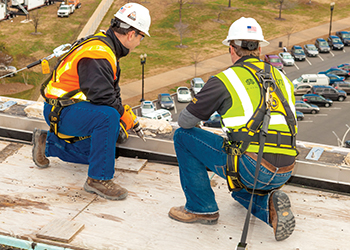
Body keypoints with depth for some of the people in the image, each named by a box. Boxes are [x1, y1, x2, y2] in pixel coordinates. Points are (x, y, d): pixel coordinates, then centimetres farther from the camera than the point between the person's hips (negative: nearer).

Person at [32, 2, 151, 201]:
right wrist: (124, 117, -17)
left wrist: (123, 111, 10)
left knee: (96, 152, 17)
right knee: (107, 117, -34)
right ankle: (99, 179, -25)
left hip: (76, 107, 11)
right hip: (61, 111, -11)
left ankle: (47, 143, 28)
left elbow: (112, 89, 22)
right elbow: (102, 95, -32)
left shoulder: (107, 48, 10)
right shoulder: (97, 52, -24)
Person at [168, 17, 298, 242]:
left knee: (183, 136, 10)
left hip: (250, 167, -7)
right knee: (242, 192, 40)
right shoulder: (282, 79, 18)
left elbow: (185, 121, 6)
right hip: (283, 174, 7)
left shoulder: (225, 80, 0)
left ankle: (202, 208, 16)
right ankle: (269, 204, 6)